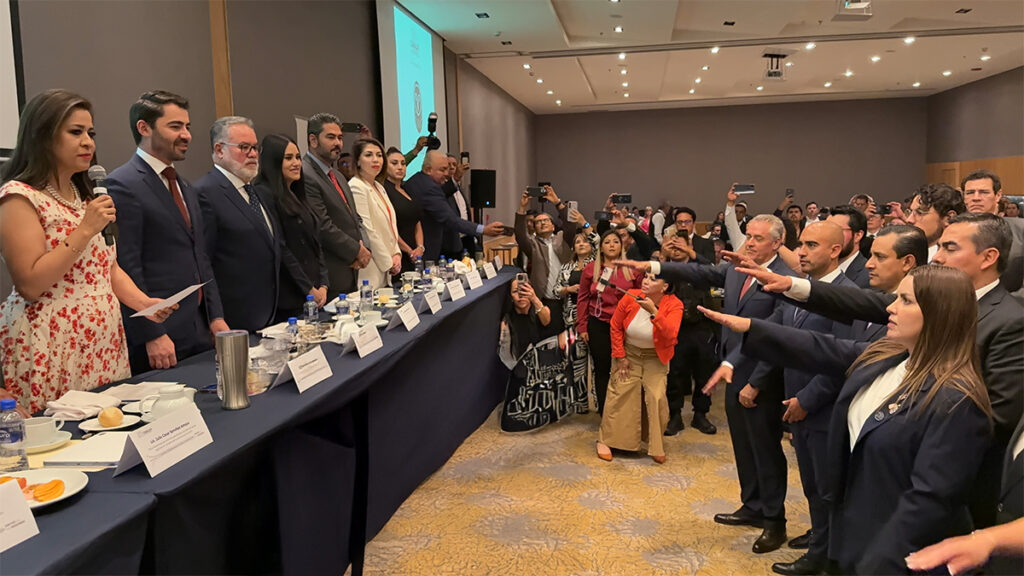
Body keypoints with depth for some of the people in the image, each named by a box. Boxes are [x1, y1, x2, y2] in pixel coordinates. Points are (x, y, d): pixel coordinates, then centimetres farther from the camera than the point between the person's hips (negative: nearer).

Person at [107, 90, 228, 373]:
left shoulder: (187, 189, 16)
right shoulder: (123, 185, -10)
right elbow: (126, 267, -15)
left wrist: (216, 317, 11)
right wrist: (152, 336, -17)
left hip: (199, 332, 8)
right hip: (157, 335, -7)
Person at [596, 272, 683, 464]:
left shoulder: (674, 305, -23)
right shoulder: (630, 298, -20)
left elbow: (671, 334, -37)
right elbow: (615, 326, -6)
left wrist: (653, 312, -46)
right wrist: (620, 357, -5)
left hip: (655, 358, -1)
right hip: (629, 353, 1)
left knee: (656, 396, -8)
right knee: (620, 394, -1)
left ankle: (655, 446, 12)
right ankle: (605, 440, 13)